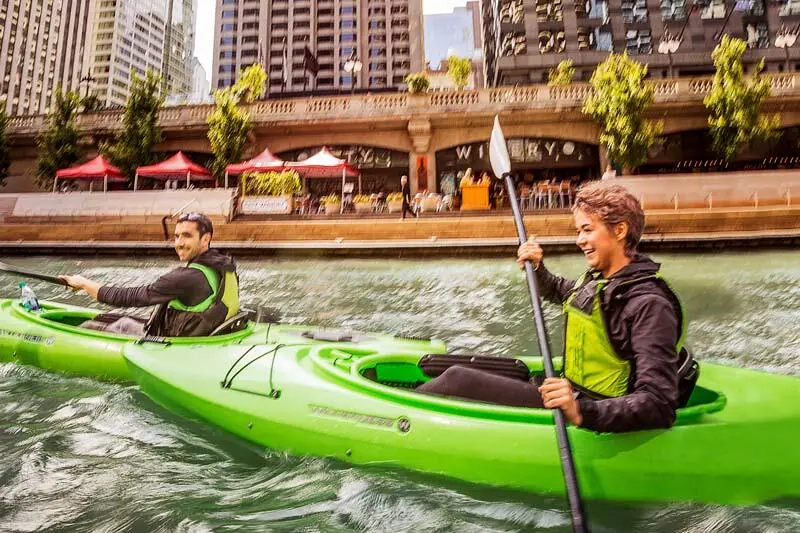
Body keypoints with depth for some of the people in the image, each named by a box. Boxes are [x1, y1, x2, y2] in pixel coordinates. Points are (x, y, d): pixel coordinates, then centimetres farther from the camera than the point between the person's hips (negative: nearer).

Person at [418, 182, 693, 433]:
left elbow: (659, 405, -29)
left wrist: (583, 412, -42)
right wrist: (537, 269, 9)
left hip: (593, 417, -9)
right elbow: (562, 293, 29)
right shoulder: (601, 278, 6)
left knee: (458, 380, -14)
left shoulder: (649, 304, -22)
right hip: (574, 396, 9)